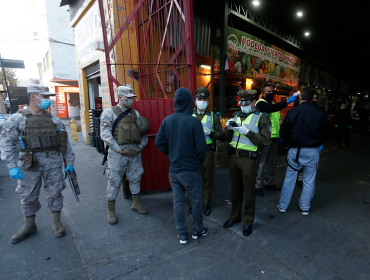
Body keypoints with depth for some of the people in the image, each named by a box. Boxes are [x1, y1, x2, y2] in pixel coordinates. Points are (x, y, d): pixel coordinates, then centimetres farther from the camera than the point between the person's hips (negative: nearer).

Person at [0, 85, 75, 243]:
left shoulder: (54, 120, 7)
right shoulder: (17, 118, 1)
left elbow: (65, 143, 7)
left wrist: (69, 163, 4)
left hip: (53, 162, 1)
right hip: (30, 163, -1)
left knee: (55, 192, 8)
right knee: (28, 195, 11)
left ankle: (56, 222, 27)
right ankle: (29, 225, 33)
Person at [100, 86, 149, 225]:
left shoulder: (135, 113, 11)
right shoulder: (109, 112, -4)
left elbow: (143, 132, 12)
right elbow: (105, 135, -12)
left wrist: (140, 147, -2)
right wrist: (120, 150, -16)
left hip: (135, 151, 5)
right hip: (117, 153, -5)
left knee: (135, 178, 14)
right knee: (114, 181, 3)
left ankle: (136, 204, 33)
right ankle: (110, 210, 21)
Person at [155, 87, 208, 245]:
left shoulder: (167, 121, -4)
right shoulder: (194, 121, -18)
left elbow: (159, 143, 1)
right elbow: (201, 147, -17)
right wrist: (200, 160, 3)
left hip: (174, 170, 4)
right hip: (191, 170, -3)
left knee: (177, 202, 15)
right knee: (196, 202, 16)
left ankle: (182, 235, 29)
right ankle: (198, 230, 35)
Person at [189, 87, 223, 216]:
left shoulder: (213, 116, 6)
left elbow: (220, 134, 3)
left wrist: (210, 133, -15)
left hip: (208, 151, -1)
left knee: (207, 178, 8)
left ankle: (206, 204, 25)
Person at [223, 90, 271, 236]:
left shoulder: (262, 118, -6)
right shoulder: (237, 116, 11)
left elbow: (265, 141, -16)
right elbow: (228, 137, 12)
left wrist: (247, 132, -22)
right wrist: (229, 128, -8)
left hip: (248, 159, -5)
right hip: (234, 157, 5)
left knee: (248, 192, 7)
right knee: (235, 189, 17)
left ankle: (248, 222, 26)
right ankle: (235, 216, 36)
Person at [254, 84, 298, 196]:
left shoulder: (273, 104, 18)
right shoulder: (260, 103, -8)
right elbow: (270, 109, -31)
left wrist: (279, 136, 20)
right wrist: (287, 101, -33)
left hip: (274, 138, 9)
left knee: (272, 161, 16)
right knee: (261, 162, -3)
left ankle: (269, 182, 31)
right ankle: (257, 185, 7)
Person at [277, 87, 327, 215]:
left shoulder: (292, 112, -8)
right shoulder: (321, 113, -4)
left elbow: (283, 133, -2)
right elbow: (325, 132, 8)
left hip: (295, 150, -1)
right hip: (313, 151, 1)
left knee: (289, 178, 10)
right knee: (309, 181, 12)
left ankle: (283, 205, 20)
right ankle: (305, 208, 24)